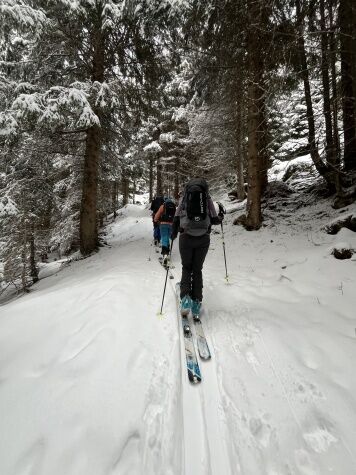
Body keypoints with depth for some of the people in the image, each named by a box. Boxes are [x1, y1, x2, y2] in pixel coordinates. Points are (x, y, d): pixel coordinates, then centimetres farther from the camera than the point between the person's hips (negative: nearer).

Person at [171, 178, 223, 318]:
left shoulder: (184, 198, 6)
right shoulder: (207, 199, 6)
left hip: (186, 238, 0)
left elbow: (176, 219, 3)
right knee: (197, 269, 12)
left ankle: (185, 297, -5)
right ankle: (196, 302, 8)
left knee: (186, 268, 13)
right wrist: (220, 217, 28)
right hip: (203, 239, 1)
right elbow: (214, 220, 5)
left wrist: (173, 233, 19)